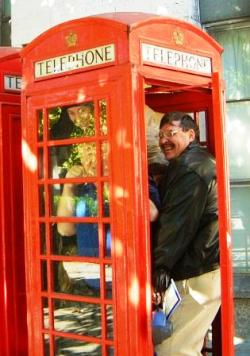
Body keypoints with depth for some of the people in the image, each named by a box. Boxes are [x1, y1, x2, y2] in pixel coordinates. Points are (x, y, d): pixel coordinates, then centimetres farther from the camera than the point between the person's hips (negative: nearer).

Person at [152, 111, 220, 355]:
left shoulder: (189, 167, -14)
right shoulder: (199, 162, 21)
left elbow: (178, 222, -21)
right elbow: (171, 216, 23)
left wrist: (162, 265, -19)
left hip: (197, 275, -11)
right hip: (198, 270, 11)